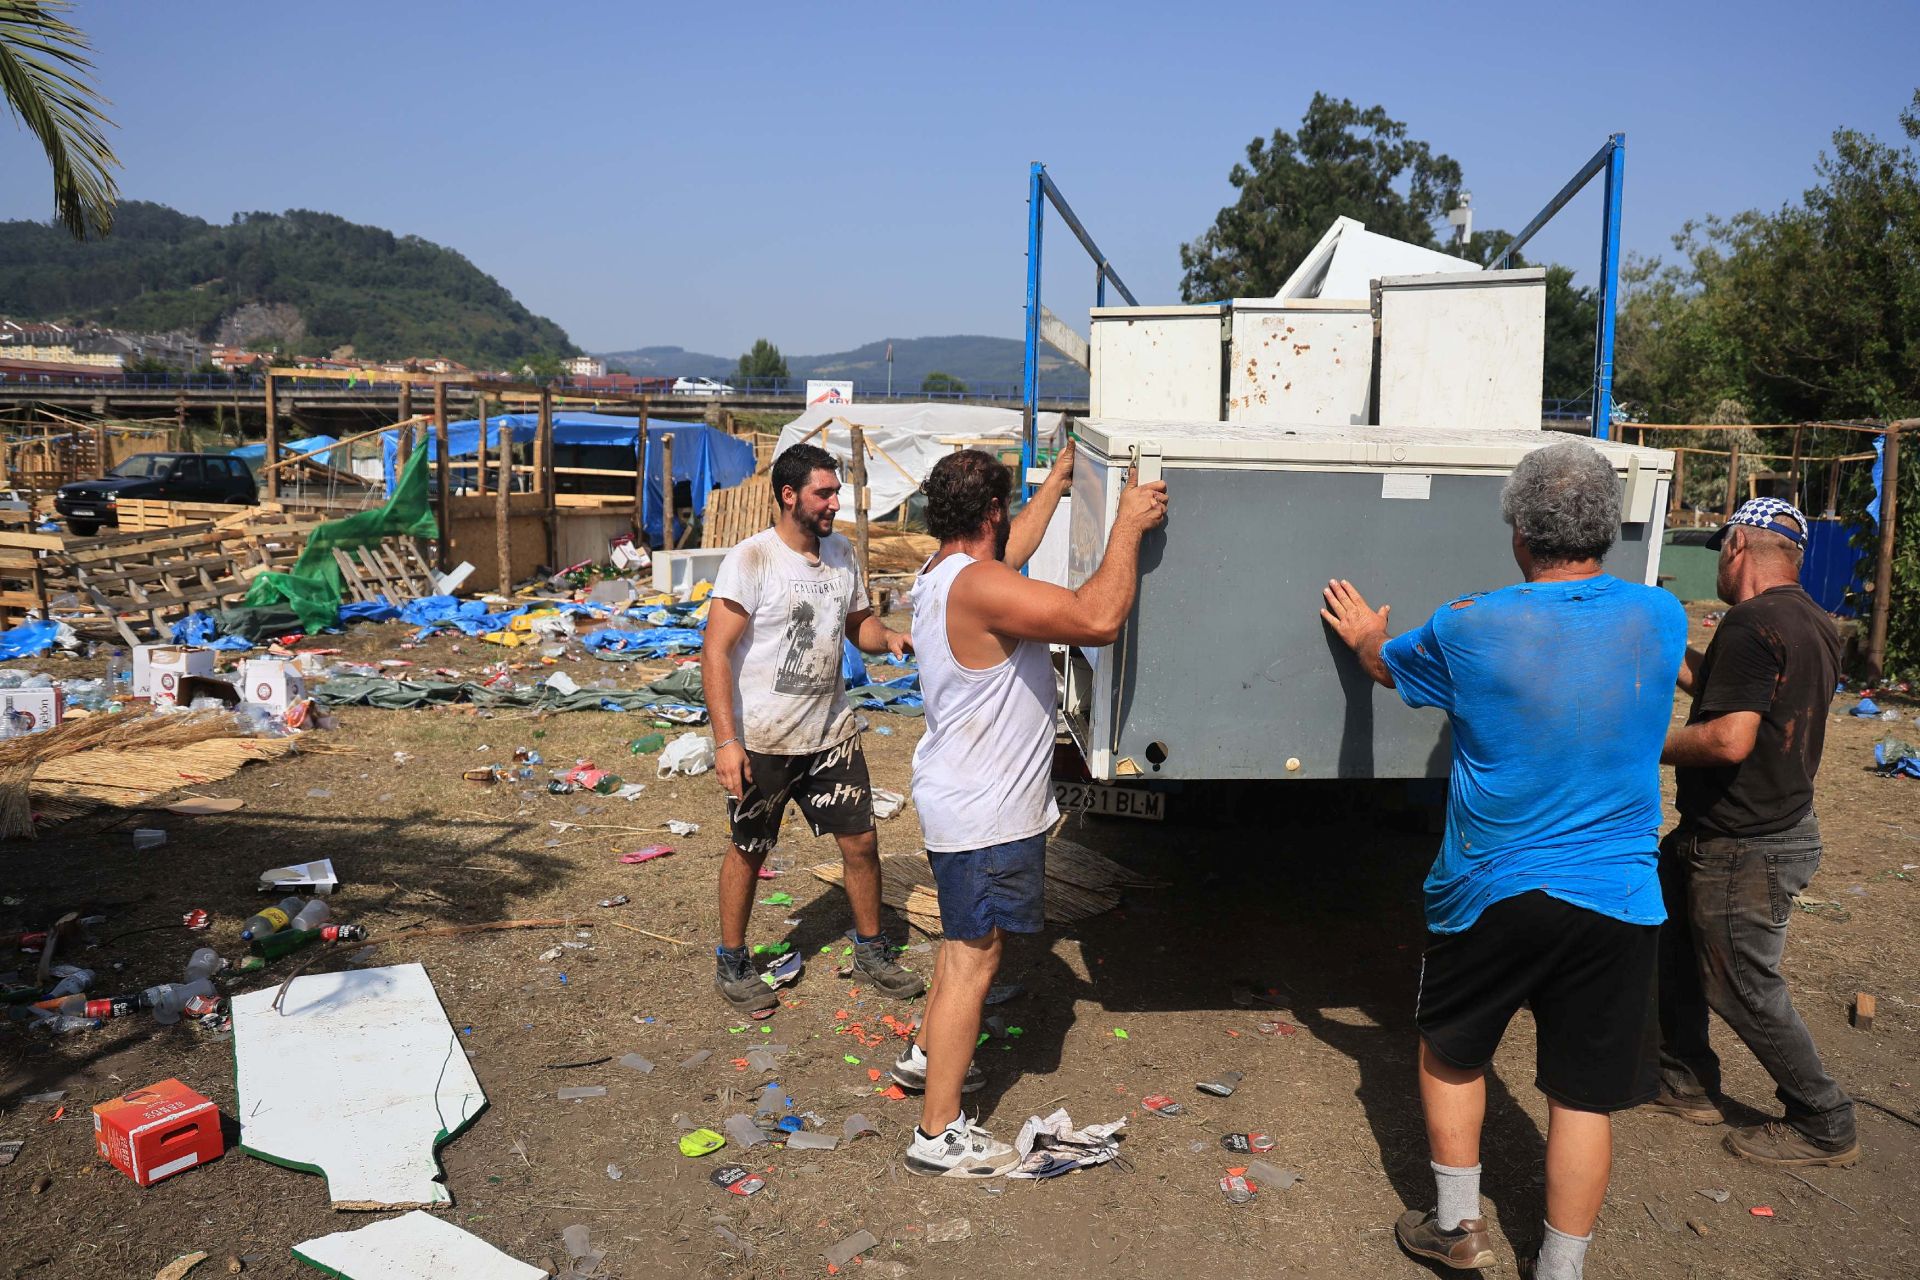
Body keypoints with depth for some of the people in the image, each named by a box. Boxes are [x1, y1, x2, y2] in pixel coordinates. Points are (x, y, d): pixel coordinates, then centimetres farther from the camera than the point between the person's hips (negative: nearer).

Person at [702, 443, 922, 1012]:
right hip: (762, 741, -5)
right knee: (749, 851, 10)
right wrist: (726, 741, -22)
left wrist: (887, 637, -6)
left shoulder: (841, 554, 4)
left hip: (832, 733, 5)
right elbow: (715, 653, -17)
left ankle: (871, 949, 30)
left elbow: (857, 622, 18)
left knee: (861, 842, 9)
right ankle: (731, 964, 29)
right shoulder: (750, 560, -15)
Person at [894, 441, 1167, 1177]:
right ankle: (939, 1135, 7)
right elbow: (1099, 618, -34)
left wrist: (1059, 480, 35)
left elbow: (1012, 549, 27)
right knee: (974, 957, -2)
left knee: (969, 940, 27)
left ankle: (927, 1054, 44)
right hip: (984, 812, -10)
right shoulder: (979, 586, -26)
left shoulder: (943, 574, 6)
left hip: (966, 798, 10)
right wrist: (1129, 525, -21)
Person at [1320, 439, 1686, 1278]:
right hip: (1616, 898, 2)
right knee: (1584, 1093, 11)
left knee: (1451, 1051, 21)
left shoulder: (1470, 631, -13)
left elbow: (1388, 666, 9)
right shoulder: (1661, 619, -5)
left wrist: (1367, 639, 32)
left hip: (1493, 893, -2)